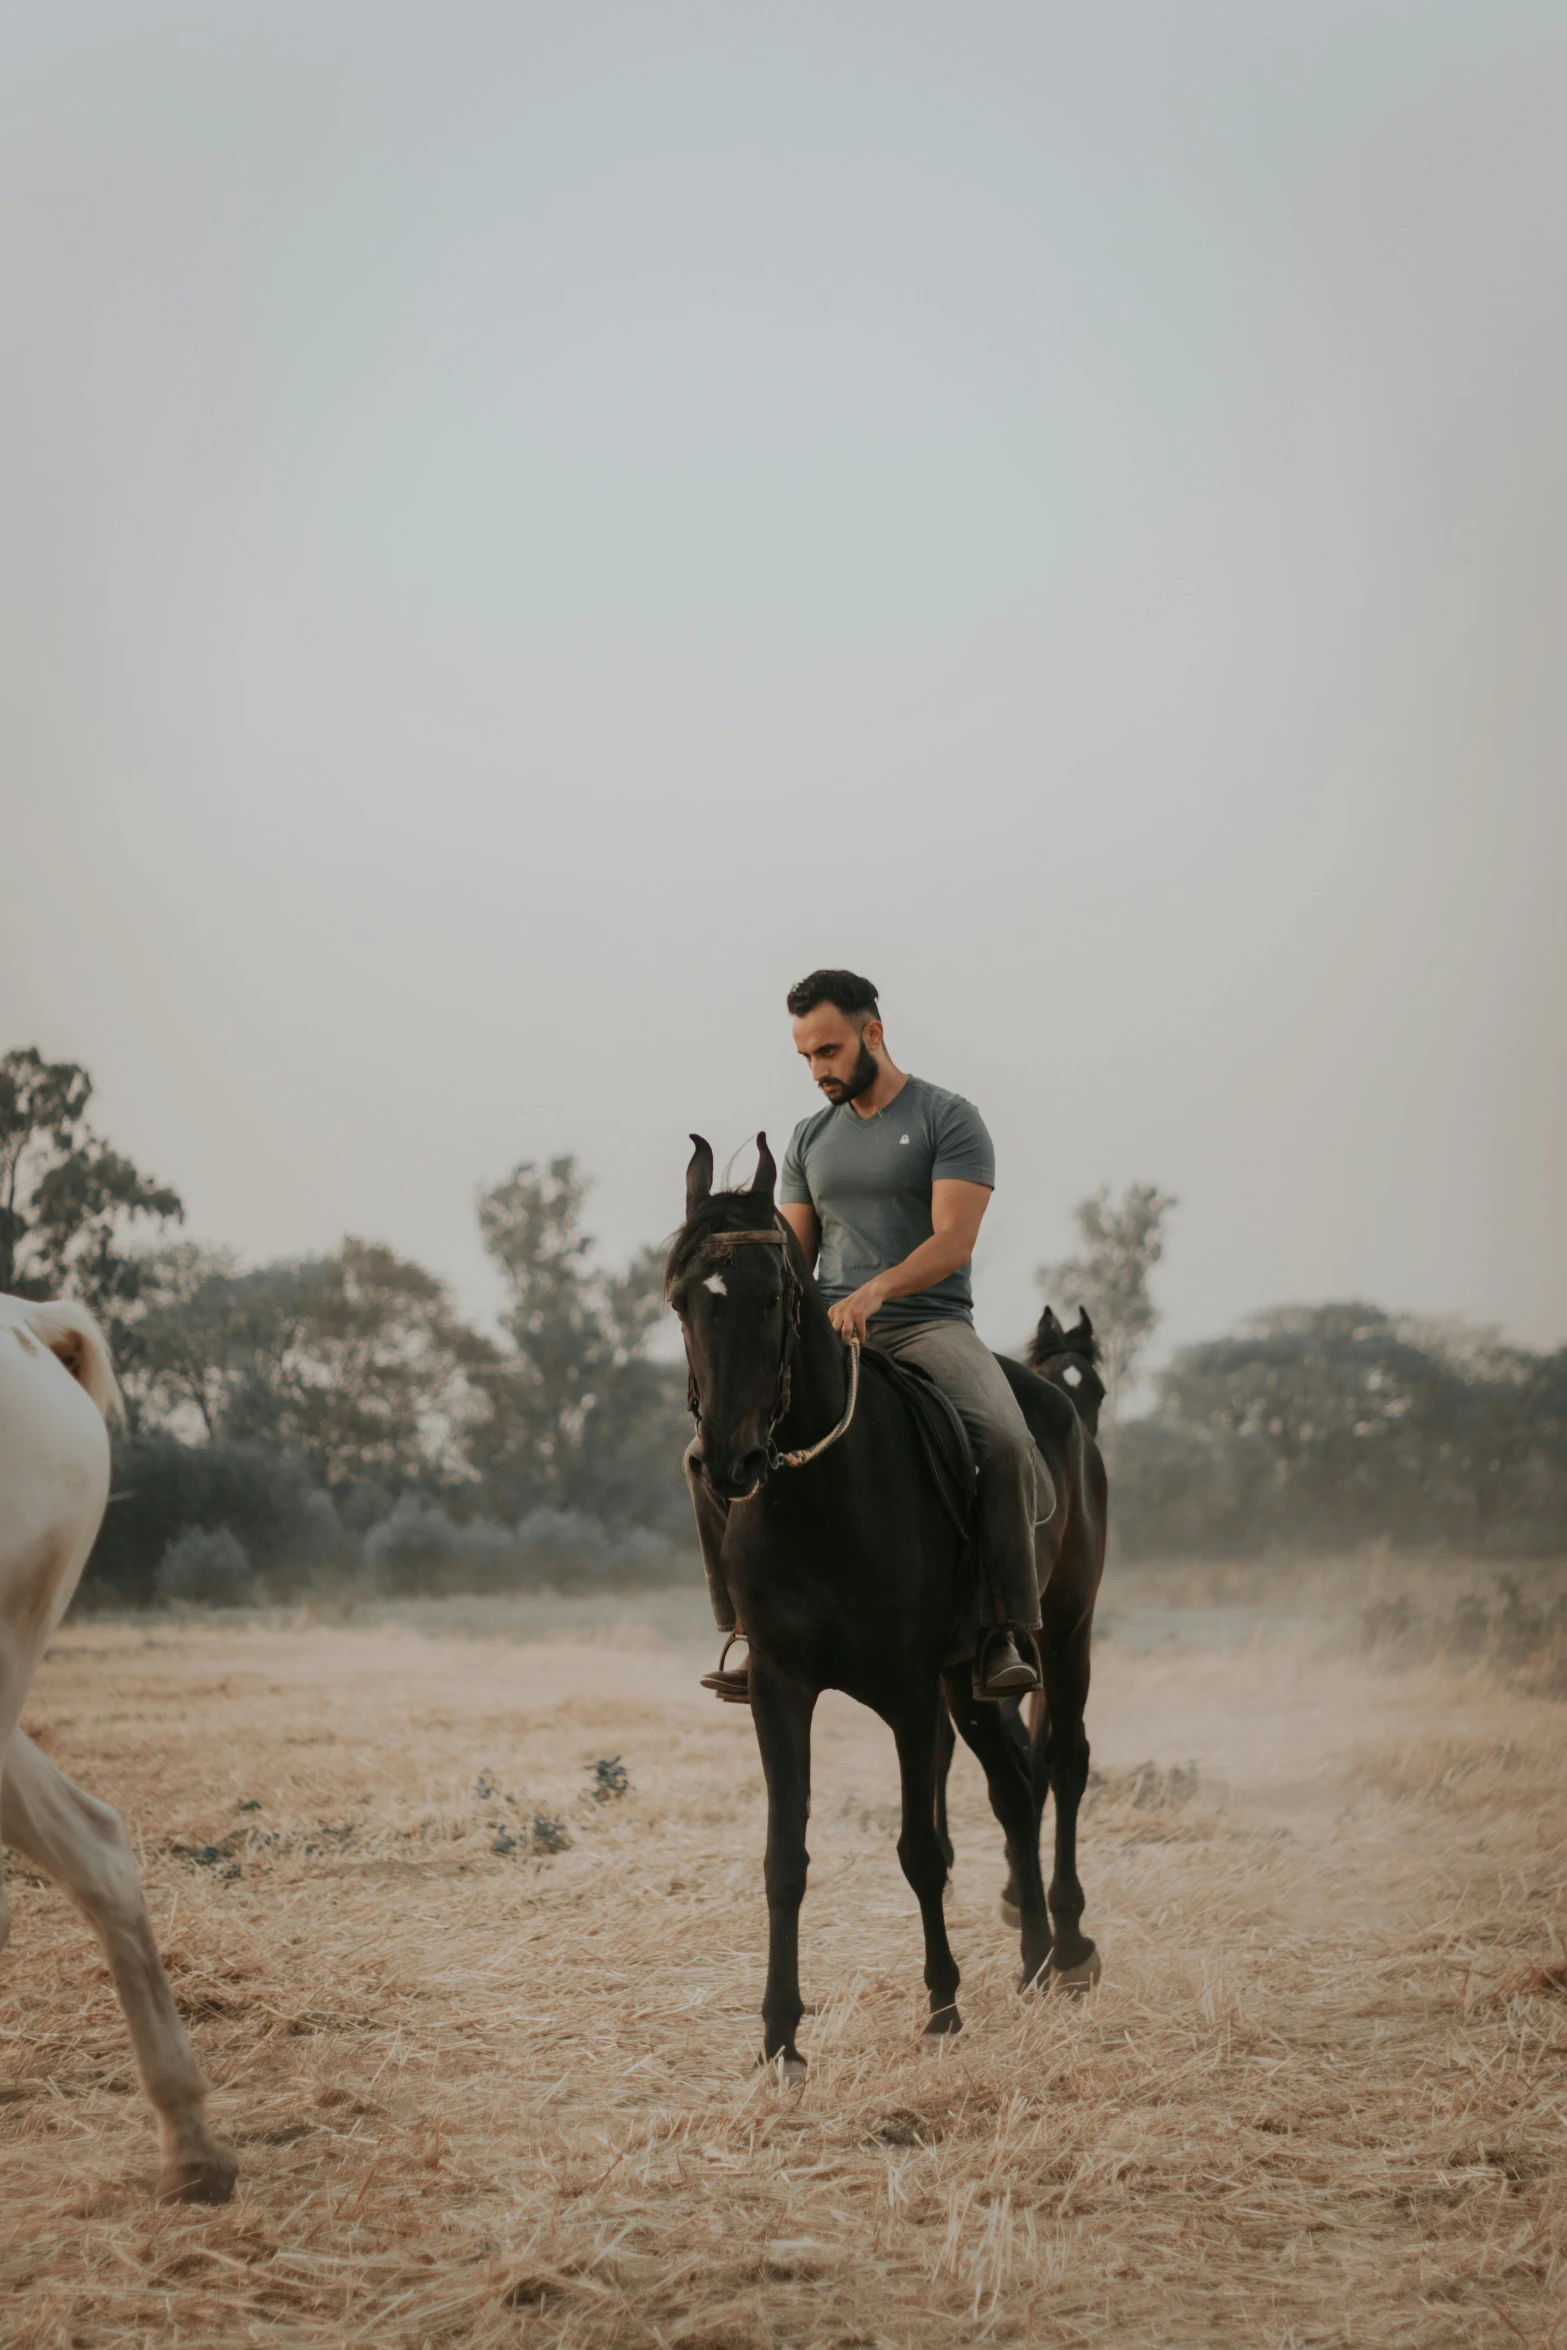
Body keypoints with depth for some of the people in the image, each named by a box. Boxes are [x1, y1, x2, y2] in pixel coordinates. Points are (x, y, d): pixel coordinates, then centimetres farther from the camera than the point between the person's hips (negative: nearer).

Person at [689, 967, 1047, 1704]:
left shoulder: (948, 1119, 0)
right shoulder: (810, 1140, 18)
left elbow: (953, 1240, -12)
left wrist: (875, 1291, -29)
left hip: (927, 1323, -5)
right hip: (828, 1333, 5)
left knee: (1004, 1441, -33)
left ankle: (1007, 1630, -24)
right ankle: (755, 1628, -6)